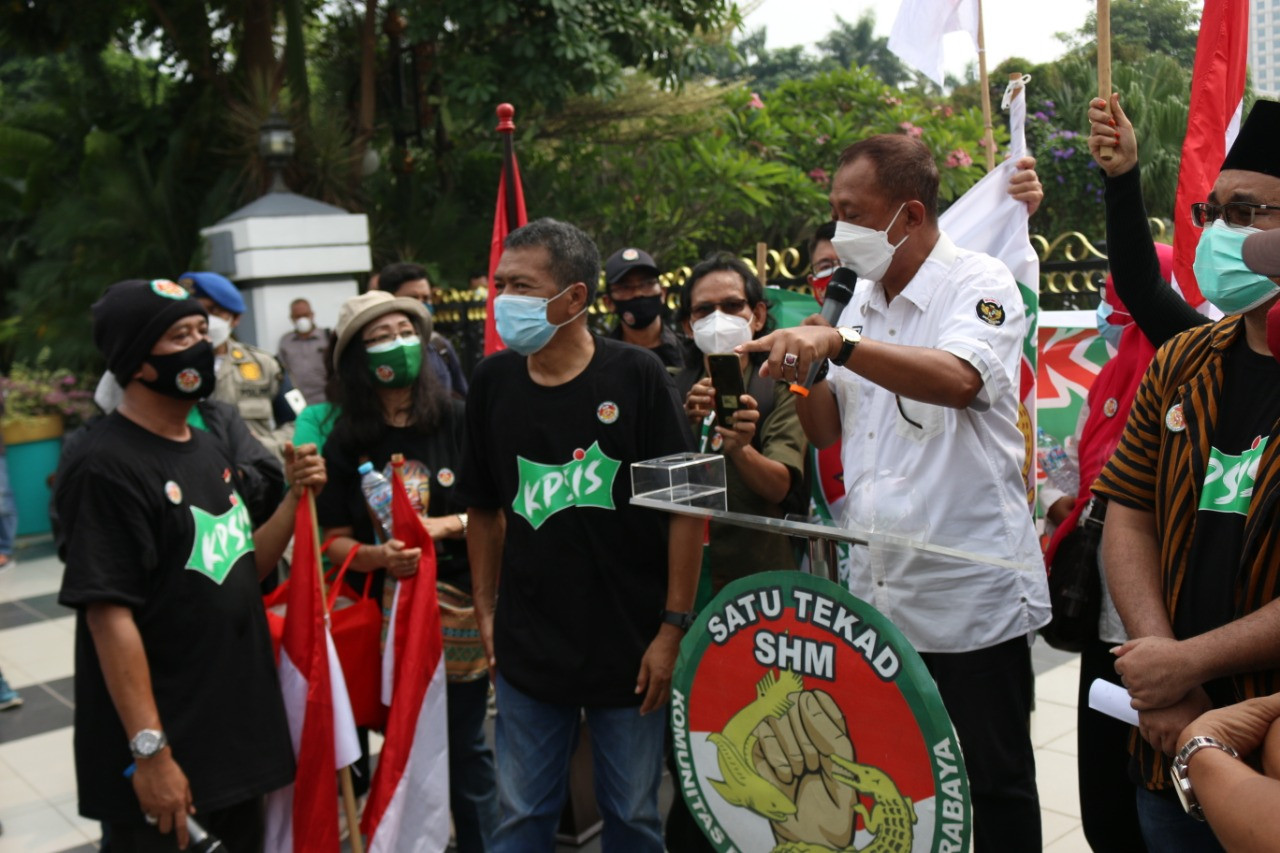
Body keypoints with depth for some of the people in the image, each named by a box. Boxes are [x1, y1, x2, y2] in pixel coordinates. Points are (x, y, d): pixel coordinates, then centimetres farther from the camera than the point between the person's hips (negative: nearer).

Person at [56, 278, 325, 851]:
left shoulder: (209, 450, 8)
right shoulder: (109, 466, -18)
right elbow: (109, 615, -22)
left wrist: (297, 495, -3)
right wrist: (149, 750, -24)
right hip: (165, 750, -8)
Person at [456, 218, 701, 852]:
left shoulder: (636, 377, -10)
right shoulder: (492, 380, 1)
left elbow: (686, 505, -9)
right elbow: (485, 507, 10)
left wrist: (673, 627, -10)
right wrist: (486, 611, 8)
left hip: (630, 650, -2)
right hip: (528, 650, 3)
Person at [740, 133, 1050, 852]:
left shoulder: (978, 283, -8)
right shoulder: (861, 300, 12)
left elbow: (959, 379, -30)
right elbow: (828, 431, 14)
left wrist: (837, 344, -38)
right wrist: (802, 367, -4)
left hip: (971, 593, -6)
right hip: (877, 591, 6)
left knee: (994, 787, 8)